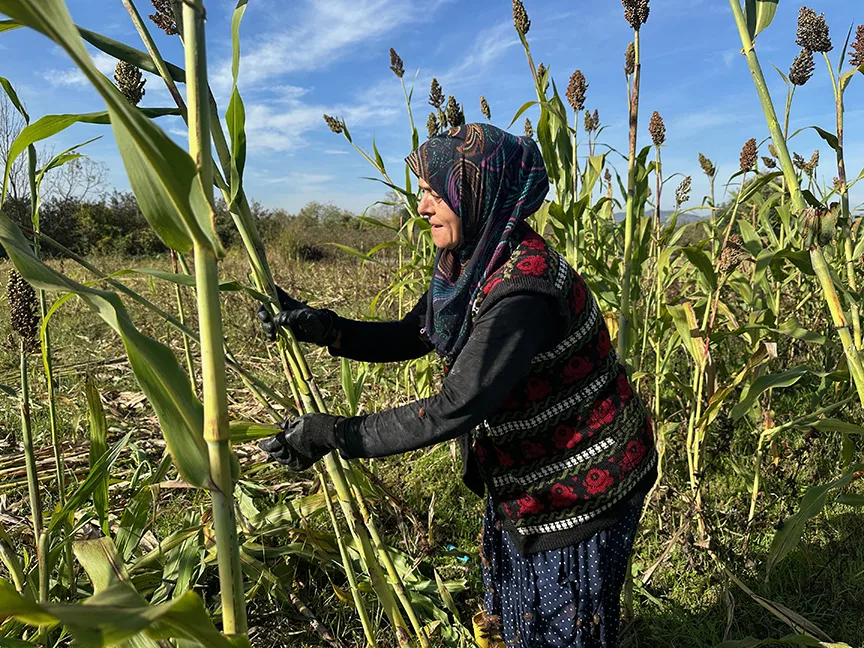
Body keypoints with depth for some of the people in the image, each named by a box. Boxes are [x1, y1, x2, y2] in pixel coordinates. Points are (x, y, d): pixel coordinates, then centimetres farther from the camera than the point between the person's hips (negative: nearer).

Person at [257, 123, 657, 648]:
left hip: (578, 485, -8)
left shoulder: (523, 289, -34)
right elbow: (410, 337, 2)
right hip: (527, 474, 8)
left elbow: (454, 410, -35)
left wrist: (336, 434, -29)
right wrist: (322, 327, -12)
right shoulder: (472, 262, -5)